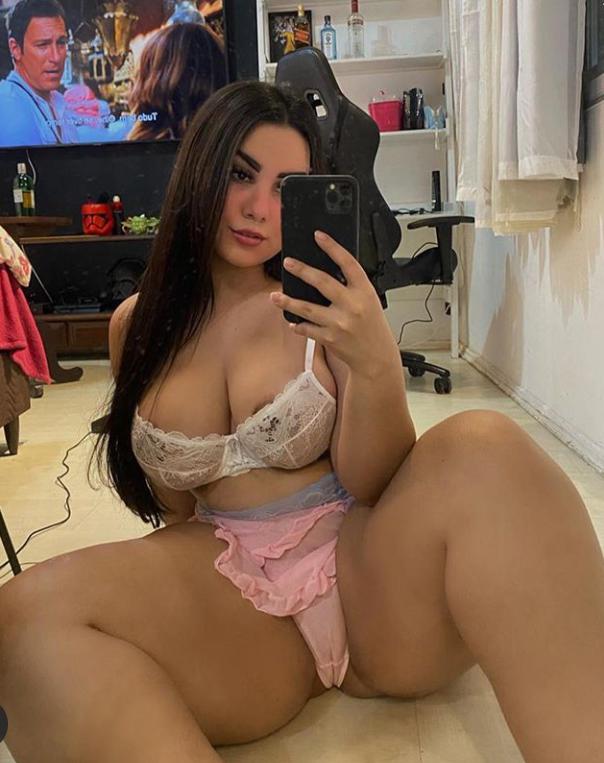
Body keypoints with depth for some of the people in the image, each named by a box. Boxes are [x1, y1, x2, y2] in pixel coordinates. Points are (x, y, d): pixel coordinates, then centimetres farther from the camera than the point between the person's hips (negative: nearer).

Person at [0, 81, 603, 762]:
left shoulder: (323, 299, 1)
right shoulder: (136, 326, 9)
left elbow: (374, 487, -5)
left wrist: (376, 367, -22)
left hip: (365, 569, 0)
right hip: (236, 597, 1)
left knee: (483, 447, -30)